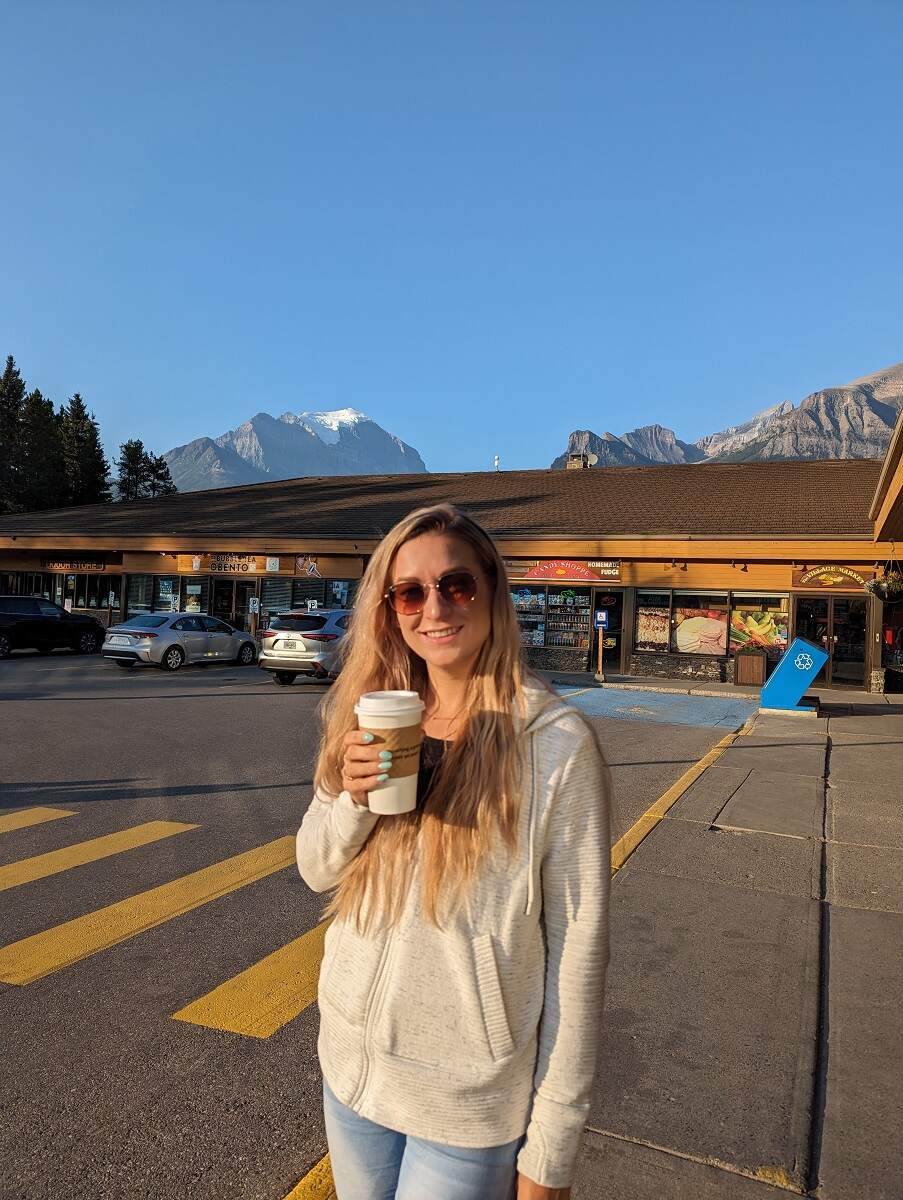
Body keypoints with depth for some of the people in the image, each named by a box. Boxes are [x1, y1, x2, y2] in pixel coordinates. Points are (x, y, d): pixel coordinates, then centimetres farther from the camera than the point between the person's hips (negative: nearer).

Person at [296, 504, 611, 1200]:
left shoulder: (556, 744, -20)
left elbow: (578, 949, -15)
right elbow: (318, 870, 3)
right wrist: (353, 798, -18)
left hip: (471, 1096, -4)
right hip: (351, 1064, 5)